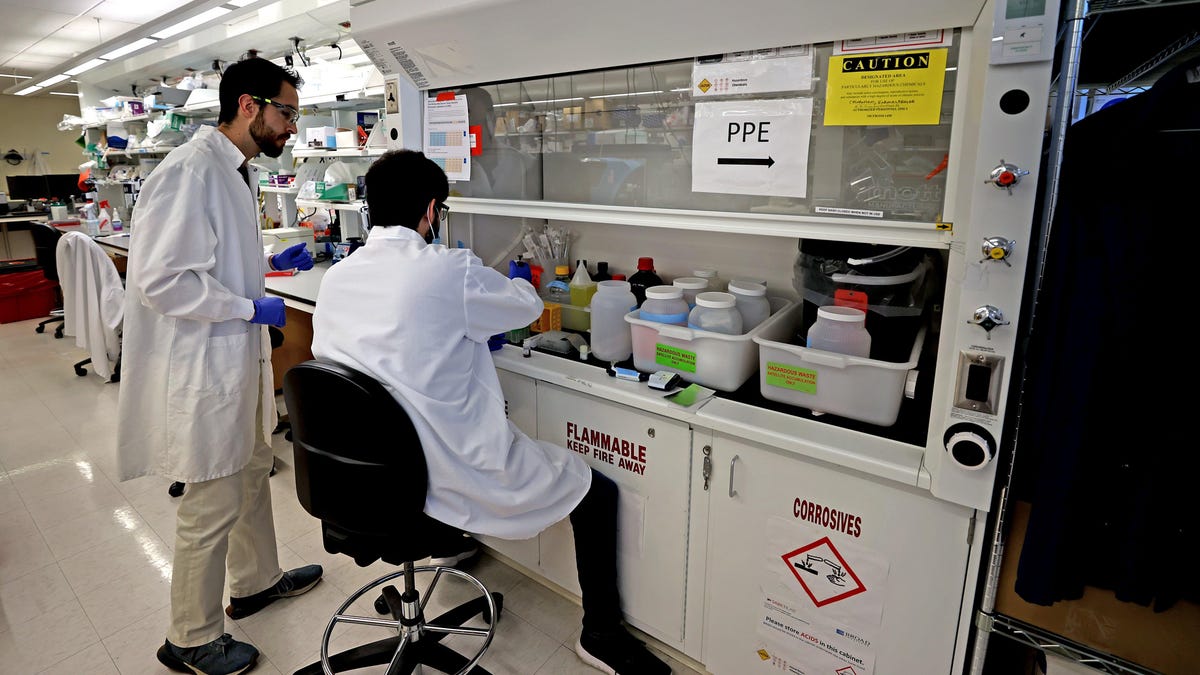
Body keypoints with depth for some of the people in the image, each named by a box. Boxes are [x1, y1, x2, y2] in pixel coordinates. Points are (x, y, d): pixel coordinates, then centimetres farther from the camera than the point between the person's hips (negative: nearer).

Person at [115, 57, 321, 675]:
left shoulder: (230, 171, 11)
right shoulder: (191, 171, -21)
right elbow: (160, 279, -25)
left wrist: (270, 262, 10)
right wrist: (251, 308, -19)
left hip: (237, 355, 10)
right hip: (204, 364, -10)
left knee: (252, 468, 23)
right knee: (213, 505, 4)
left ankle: (256, 581, 45)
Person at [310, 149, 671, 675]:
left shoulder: (334, 278, 0)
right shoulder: (449, 271, -19)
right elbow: (528, 306, -3)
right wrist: (516, 281, 20)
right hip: (455, 479, -7)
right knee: (596, 490, 10)